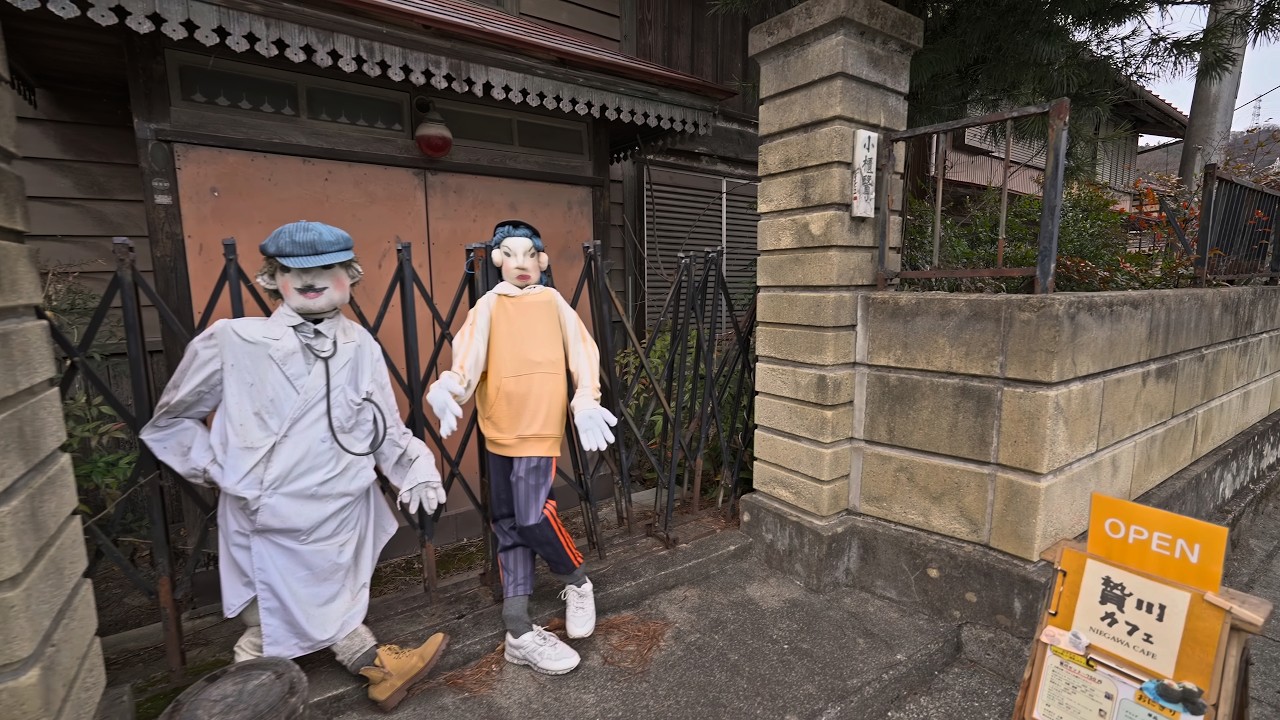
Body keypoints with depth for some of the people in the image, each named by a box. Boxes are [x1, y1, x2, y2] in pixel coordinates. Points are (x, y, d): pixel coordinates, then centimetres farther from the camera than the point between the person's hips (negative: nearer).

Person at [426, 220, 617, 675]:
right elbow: (469, 355, -6)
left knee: (532, 517, -9)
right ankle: (520, 633, 20)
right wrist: (449, 389, -26)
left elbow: (582, 351, 0)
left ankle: (578, 583, 21)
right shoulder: (488, 305, 5)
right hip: (497, 429, 3)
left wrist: (586, 402, -13)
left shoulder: (553, 302, 4)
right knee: (509, 524, 8)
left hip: (540, 425, -2)